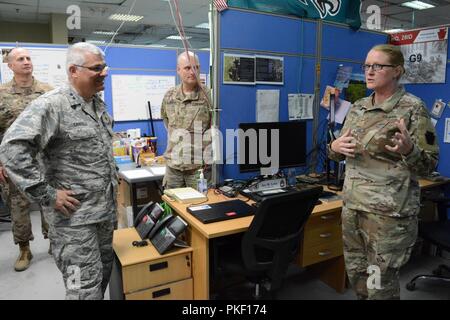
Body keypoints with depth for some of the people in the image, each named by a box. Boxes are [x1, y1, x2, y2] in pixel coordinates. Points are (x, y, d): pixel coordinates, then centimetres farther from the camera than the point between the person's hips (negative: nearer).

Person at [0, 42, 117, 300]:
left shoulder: (99, 104, 11)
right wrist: (48, 195, -22)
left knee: (103, 276, 20)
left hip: (106, 210, 8)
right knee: (86, 288, 0)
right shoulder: (51, 105, -15)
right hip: (74, 216, -8)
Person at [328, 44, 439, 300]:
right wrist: (335, 147, -7)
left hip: (389, 213, -6)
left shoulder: (413, 108, -9)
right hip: (352, 206, 6)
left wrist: (408, 149, -29)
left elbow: (430, 164, -9)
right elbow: (340, 152, 15)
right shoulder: (358, 107, 8)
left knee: (380, 285, 4)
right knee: (356, 275, 18)